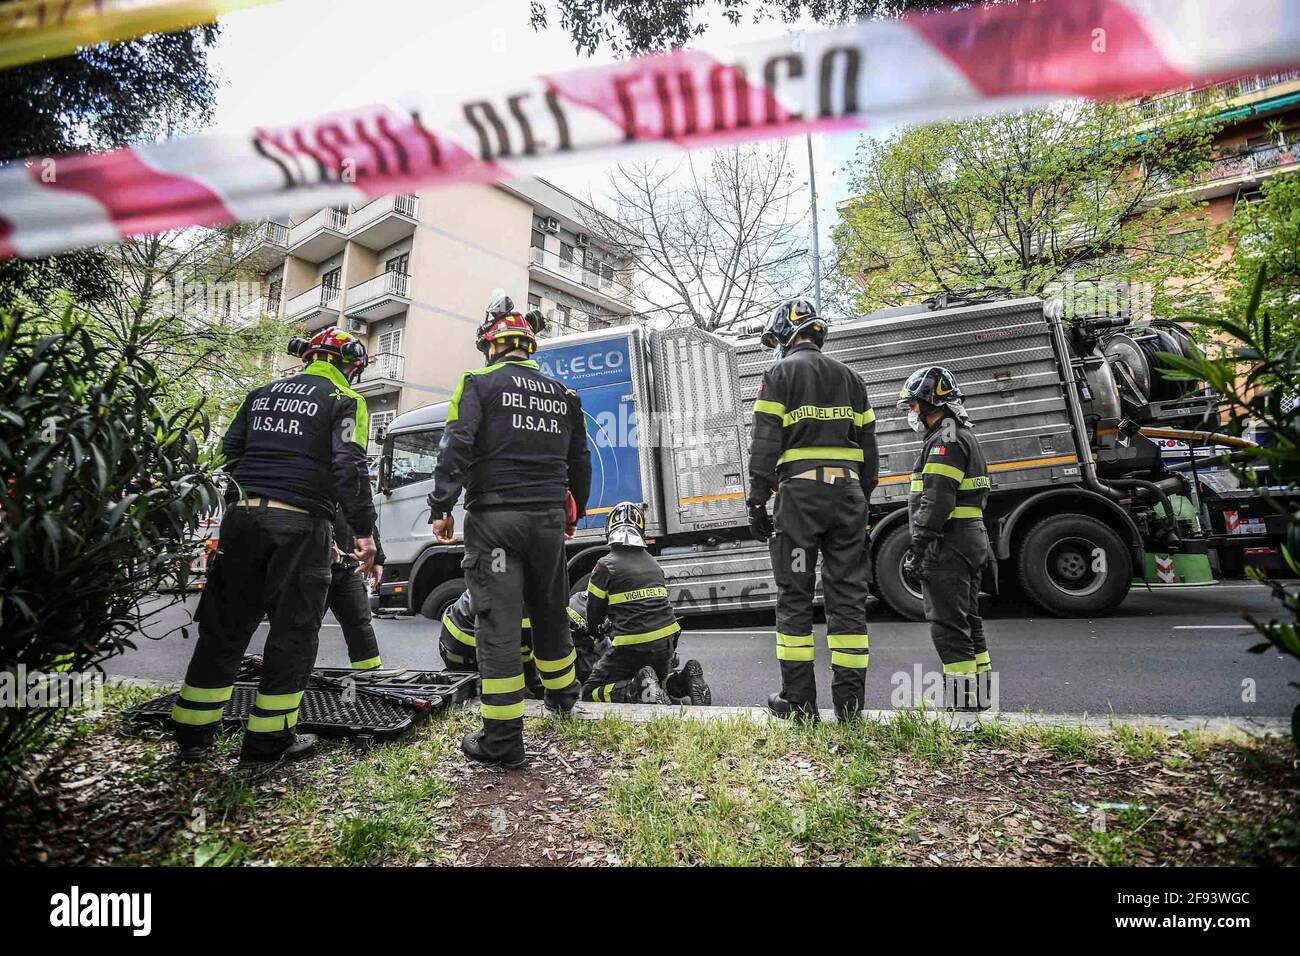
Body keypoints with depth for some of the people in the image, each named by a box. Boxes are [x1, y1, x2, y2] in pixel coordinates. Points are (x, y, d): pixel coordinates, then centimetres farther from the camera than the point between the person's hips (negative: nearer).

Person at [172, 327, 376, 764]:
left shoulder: (263, 393, 17)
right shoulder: (344, 402, -1)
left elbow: (230, 451, 19)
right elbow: (349, 468, -12)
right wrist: (364, 530, -10)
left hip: (243, 515, 6)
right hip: (300, 524, -5)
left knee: (225, 625, 14)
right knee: (293, 631, 5)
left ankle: (193, 731, 22)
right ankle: (268, 738, 11)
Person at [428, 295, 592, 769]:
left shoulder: (480, 383, 0)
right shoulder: (563, 395, 15)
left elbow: (456, 448, -12)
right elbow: (580, 462, 19)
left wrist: (441, 508, -9)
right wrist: (574, 514, 28)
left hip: (495, 517, -5)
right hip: (549, 518, 5)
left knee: (499, 623, -2)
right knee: (550, 611, 21)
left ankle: (503, 739, 1)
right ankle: (561, 694, 40)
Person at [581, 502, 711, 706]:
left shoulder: (605, 565, -6)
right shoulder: (654, 564, 12)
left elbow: (594, 611, 1)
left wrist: (593, 631, 26)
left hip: (631, 647, -6)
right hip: (666, 642, 6)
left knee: (590, 693, 7)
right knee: (661, 679, 33)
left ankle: (639, 689, -17)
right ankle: (684, 681, 1)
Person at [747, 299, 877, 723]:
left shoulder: (780, 373, 2)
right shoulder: (849, 377, 18)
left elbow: (766, 442, -8)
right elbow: (868, 448, 16)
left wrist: (756, 501, -6)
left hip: (799, 490, -5)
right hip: (848, 492, 5)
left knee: (794, 596, 2)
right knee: (848, 595, 6)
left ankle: (798, 700, 5)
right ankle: (849, 701, 9)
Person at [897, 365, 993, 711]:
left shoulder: (946, 440, -13)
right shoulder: (964, 435, 21)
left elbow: (937, 500, -22)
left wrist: (918, 547, -22)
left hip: (948, 543, -11)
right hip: (972, 539, 11)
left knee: (948, 625, -6)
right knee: (968, 621, 16)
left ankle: (960, 703, -1)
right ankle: (978, 697, 24)